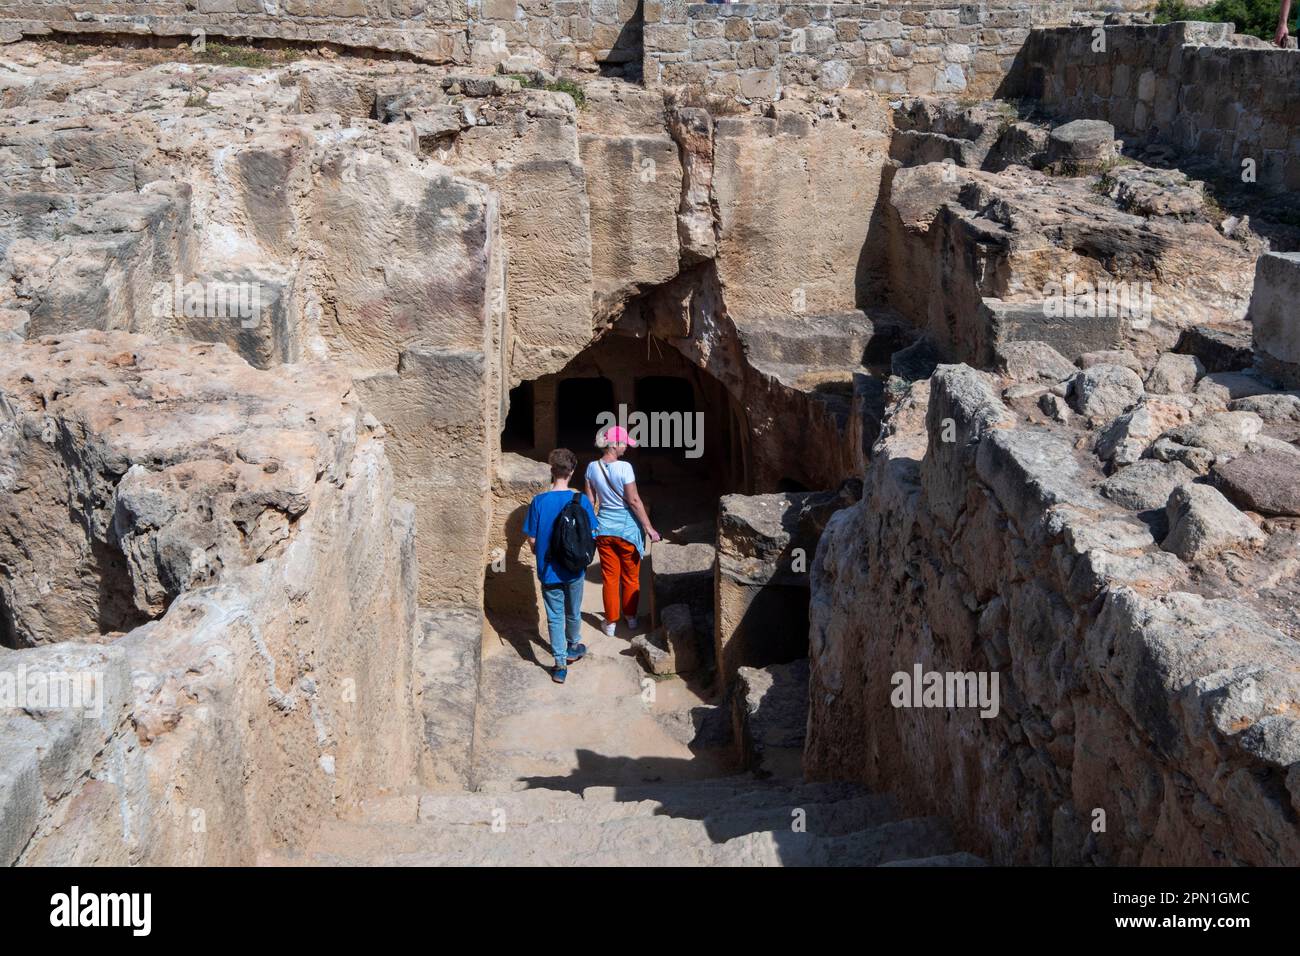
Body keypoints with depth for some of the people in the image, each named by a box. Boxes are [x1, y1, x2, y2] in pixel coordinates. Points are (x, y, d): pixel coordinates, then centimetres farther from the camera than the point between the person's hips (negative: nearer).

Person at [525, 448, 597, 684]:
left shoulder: (539, 502, -14)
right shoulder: (581, 500, -14)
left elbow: (532, 539, -8)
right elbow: (591, 535, -7)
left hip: (548, 570, -1)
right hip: (575, 569, 1)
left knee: (555, 616, 10)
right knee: (573, 612, 22)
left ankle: (560, 665, 11)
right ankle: (572, 648, 44)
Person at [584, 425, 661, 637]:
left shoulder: (592, 467, -5)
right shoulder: (624, 467, -20)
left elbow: (590, 501, 2)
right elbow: (634, 501, -18)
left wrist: (591, 526, 14)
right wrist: (649, 527, -11)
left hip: (604, 528, 4)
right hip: (627, 528, -4)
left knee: (610, 577, 14)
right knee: (630, 577, 16)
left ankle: (611, 622, 20)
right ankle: (631, 618, 29)